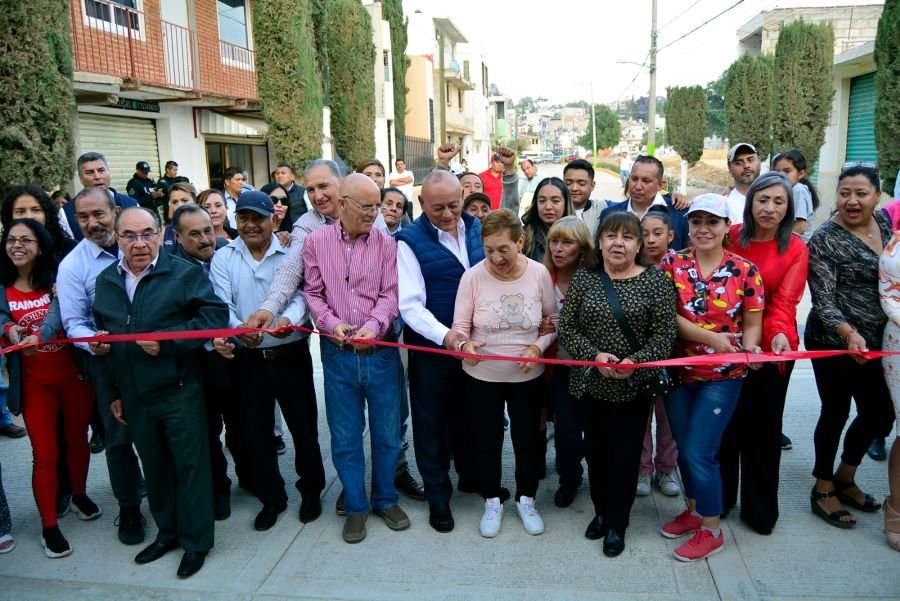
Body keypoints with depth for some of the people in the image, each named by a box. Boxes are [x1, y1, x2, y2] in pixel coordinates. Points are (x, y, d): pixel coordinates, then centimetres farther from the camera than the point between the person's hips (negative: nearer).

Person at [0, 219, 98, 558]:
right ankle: (49, 527, 17)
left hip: (74, 373, 0)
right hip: (35, 382, 0)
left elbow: (61, 311, -22)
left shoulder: (58, 278, -6)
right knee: (45, 454, 3)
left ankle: (79, 495, 41)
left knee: (77, 439, 17)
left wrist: (40, 335, -38)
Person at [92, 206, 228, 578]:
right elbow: (103, 334, 18)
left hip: (178, 390, -5)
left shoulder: (184, 273, -9)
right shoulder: (105, 281, 9)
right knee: (154, 467, 18)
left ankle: (196, 541, 22)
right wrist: (113, 390, 18)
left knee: (190, 464, 6)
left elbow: (215, 316, -17)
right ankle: (167, 532, 36)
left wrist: (166, 341, -21)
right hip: (133, 395, 5)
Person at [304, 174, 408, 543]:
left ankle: (385, 499, 32)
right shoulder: (317, 241, 1)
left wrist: (372, 326, -23)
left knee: (387, 431, 11)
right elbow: (313, 293, 2)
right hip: (337, 352, 0)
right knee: (345, 436, 10)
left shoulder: (386, 244, -1)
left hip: (380, 350, 0)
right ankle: (355, 506, 28)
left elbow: (390, 294, -7)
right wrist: (331, 322, -15)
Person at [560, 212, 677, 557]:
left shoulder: (655, 280, -5)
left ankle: (617, 523, 27)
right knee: (596, 451, 14)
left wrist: (636, 361, -23)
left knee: (626, 455, 8)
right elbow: (566, 328, -2)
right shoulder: (584, 279, 1)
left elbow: (665, 335, -8)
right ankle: (601, 511, 37)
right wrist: (594, 354, -17)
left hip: (635, 386, -2)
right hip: (591, 383, 2)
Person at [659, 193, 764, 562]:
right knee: (684, 447, 15)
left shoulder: (745, 271, -4)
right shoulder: (672, 264, -2)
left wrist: (748, 350, -19)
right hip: (677, 371, 3)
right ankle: (694, 510, 38)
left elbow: (752, 323, 1)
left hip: (722, 377, -3)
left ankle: (711, 530, 18)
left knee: (699, 453, -3)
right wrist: (710, 338, -17)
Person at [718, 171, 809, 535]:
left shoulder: (796, 249, -4)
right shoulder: (731, 238, -1)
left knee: (763, 428, 10)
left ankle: (760, 509, 27)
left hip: (771, 348, -1)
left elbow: (785, 301, -14)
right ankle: (720, 498, 30)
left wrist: (779, 335, -32)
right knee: (726, 423, 10)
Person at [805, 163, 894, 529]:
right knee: (836, 412, 4)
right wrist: (849, 333, -35)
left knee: (879, 414, 14)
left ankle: (845, 478, 36)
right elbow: (823, 300, -20)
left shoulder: (883, 222, 5)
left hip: (877, 343, 7)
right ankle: (823, 490, 23)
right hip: (835, 343, -7)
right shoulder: (824, 240, -15)